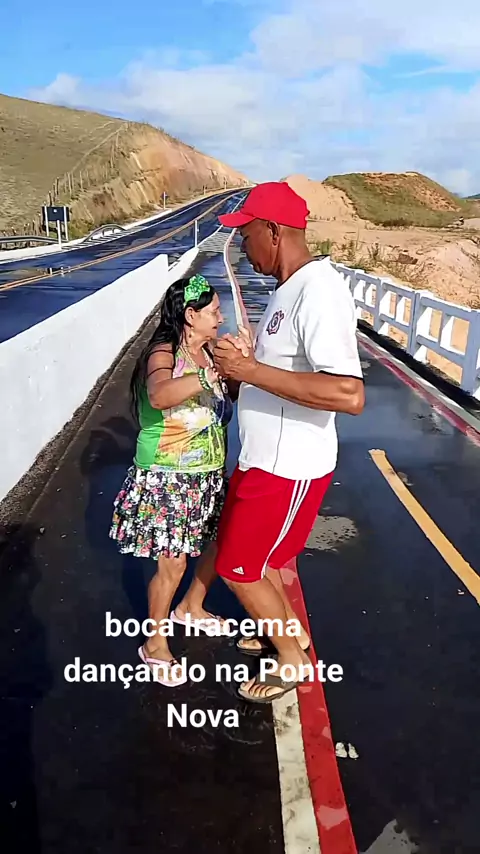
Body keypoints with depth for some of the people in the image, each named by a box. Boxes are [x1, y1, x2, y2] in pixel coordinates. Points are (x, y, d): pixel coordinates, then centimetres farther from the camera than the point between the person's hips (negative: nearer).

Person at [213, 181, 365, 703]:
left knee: (239, 568, 5)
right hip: (263, 458, 10)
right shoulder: (291, 288, 7)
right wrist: (243, 362, 4)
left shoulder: (319, 293, -25)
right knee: (249, 551, 24)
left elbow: (349, 394, -36)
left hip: (288, 468, -10)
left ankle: (291, 658, 28)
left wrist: (251, 370, -33)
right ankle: (289, 630, 46)